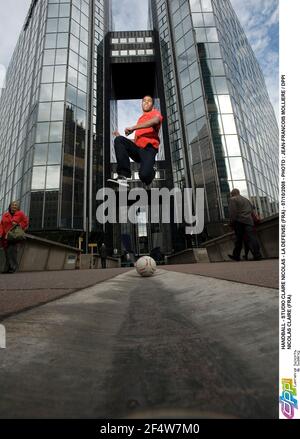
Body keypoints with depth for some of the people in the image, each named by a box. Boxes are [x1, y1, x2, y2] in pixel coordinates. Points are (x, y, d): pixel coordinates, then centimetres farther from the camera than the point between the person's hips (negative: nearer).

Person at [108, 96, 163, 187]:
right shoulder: (140, 119, 32)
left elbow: (155, 121, -14)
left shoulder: (155, 113, 15)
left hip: (148, 149, -6)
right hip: (137, 149, 6)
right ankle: (124, 175, -27)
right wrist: (121, 136, 17)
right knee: (119, 140, -21)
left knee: (144, 175, -33)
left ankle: (150, 170, 8)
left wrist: (133, 127, -15)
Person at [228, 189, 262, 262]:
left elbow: (232, 212, -9)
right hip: (249, 221, 5)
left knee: (239, 239, 0)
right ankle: (257, 254, -7)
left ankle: (236, 255, 5)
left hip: (239, 222, -5)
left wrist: (232, 221, -7)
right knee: (251, 237, -1)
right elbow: (252, 210, 23)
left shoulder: (233, 199, 2)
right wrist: (252, 219, 22)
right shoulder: (246, 199, 25)